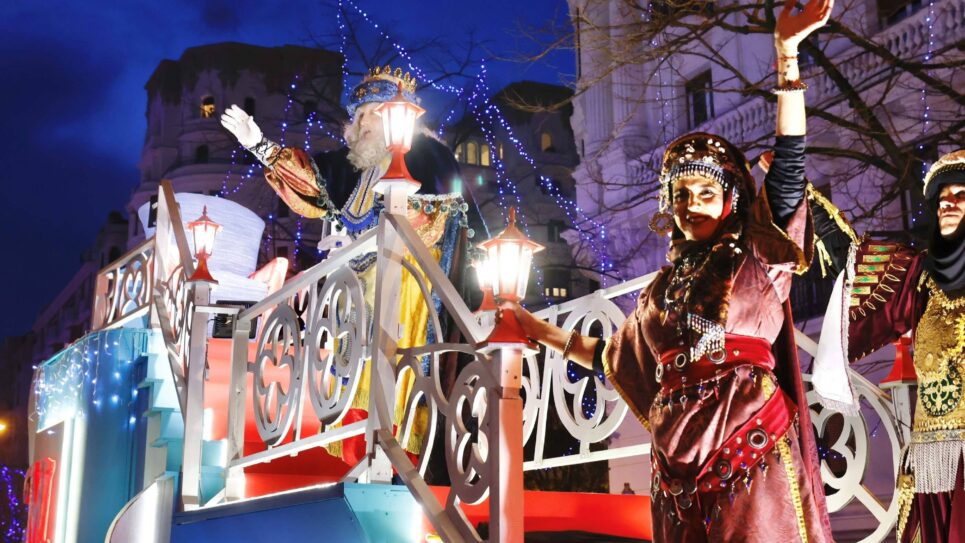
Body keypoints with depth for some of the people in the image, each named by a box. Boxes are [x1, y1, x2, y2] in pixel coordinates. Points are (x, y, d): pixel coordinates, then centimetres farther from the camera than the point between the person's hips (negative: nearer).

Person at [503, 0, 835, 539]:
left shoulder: (757, 258, 5)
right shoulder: (664, 287, 17)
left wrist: (787, 55, -12)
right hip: (679, 459, 5)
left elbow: (789, 162, -6)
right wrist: (536, 328, 31)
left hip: (751, 447, -4)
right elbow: (613, 355, 29)